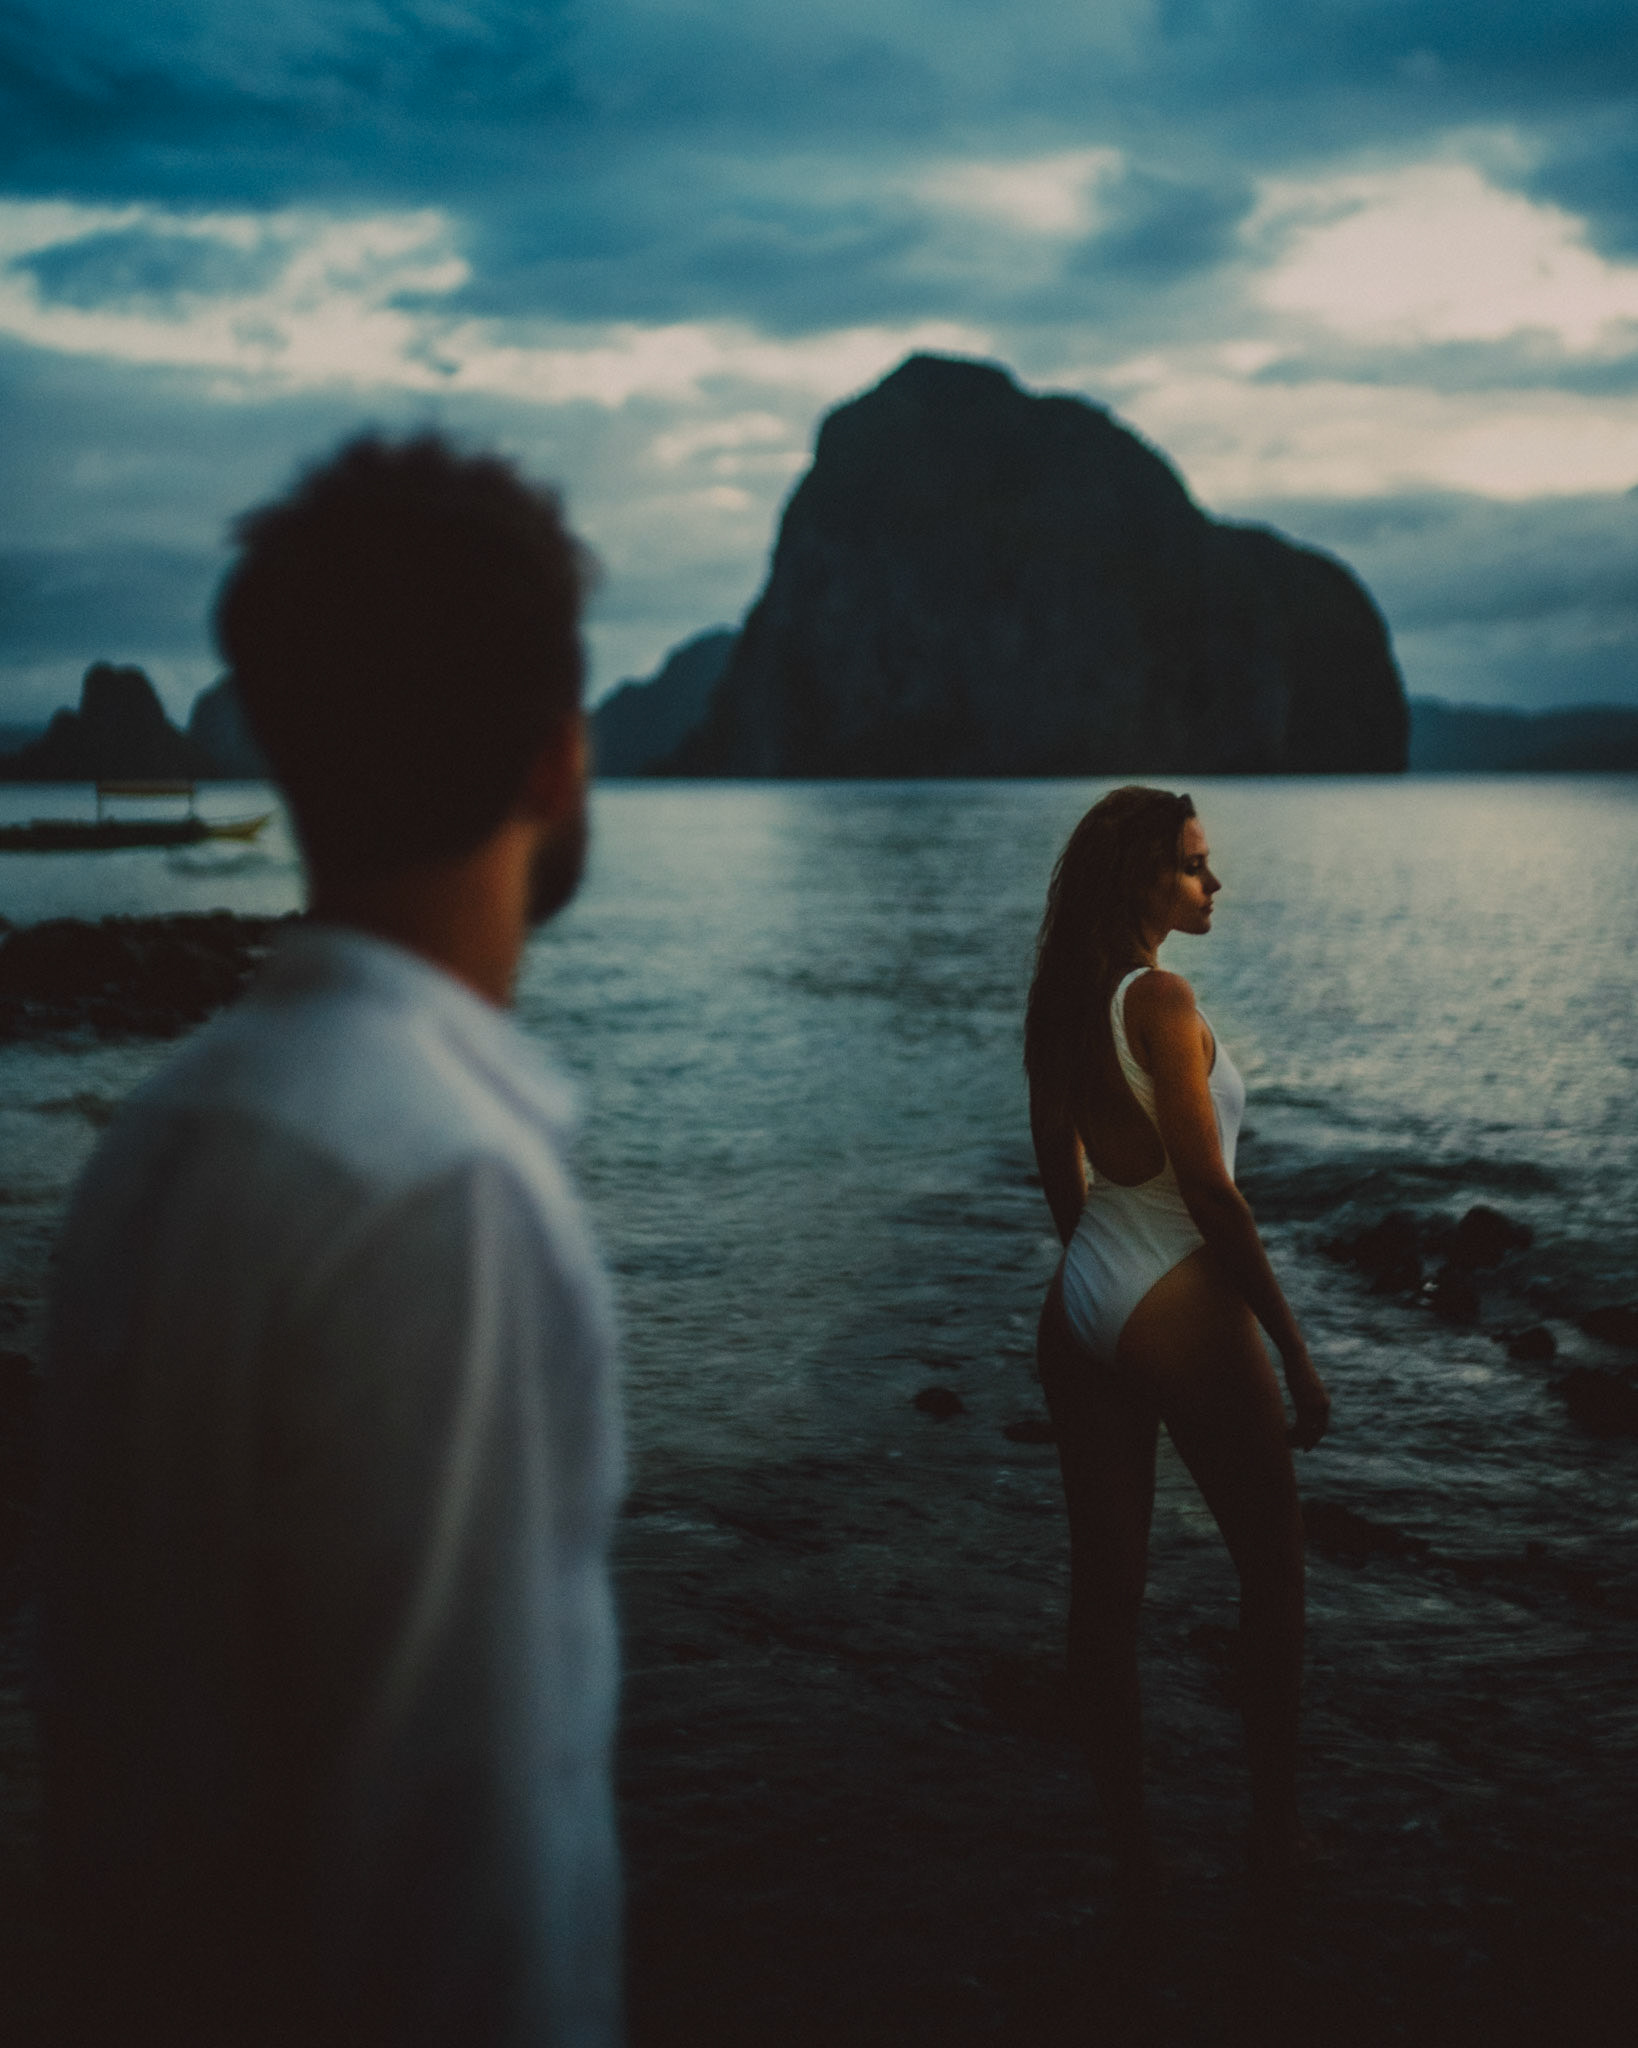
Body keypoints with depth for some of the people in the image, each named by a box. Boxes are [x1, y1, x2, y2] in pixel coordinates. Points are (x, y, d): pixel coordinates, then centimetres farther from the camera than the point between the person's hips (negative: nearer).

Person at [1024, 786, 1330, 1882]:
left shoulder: (1064, 1001, 6)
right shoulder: (1161, 999, -18)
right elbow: (1211, 1193, -19)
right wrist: (1295, 1350, -14)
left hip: (1081, 1308, 8)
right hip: (1182, 1310, -7)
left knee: (1107, 1581, 11)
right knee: (1274, 1564, 11)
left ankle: (1129, 1837, 21)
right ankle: (1277, 1830, 21)